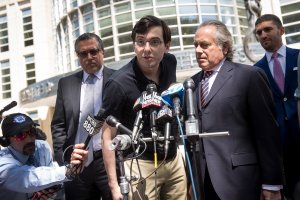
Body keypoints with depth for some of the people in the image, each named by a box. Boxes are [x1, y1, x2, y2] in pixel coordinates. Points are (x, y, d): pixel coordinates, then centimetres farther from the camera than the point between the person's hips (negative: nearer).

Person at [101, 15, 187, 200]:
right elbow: (108, 137, -14)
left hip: (174, 159, 5)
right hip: (141, 164, -5)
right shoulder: (119, 83, -21)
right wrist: (114, 184, -17)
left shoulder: (170, 63, -4)